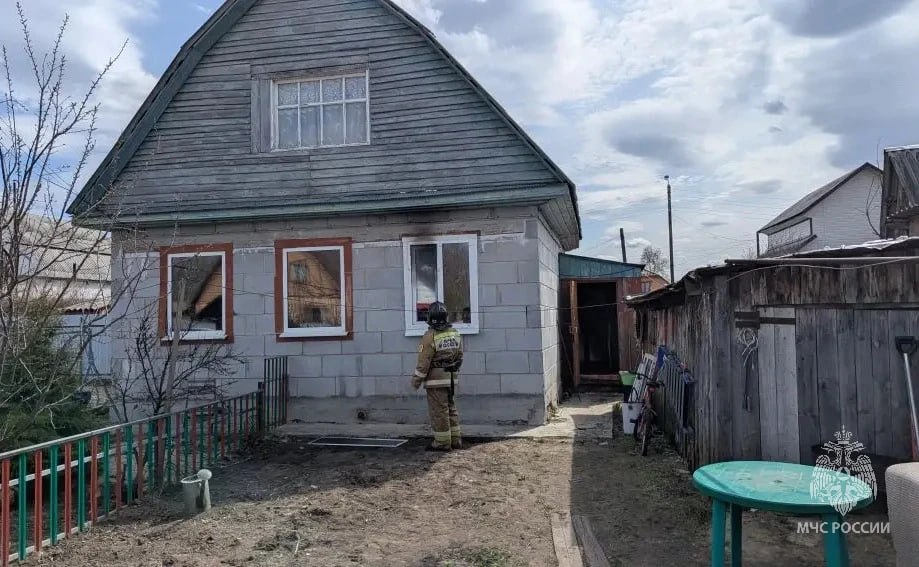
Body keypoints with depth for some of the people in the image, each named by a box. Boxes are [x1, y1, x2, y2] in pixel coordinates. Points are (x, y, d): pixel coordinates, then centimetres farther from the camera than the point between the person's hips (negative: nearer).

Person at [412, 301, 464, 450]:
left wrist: (416, 380, -5)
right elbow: (459, 357, 10)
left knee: (439, 411, 0)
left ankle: (442, 442, 6)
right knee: (451, 409, 15)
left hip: (436, 380, -7)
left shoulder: (430, 337, -16)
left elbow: (423, 362, -15)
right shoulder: (455, 333, 4)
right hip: (451, 379, 7)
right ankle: (455, 440, 19)